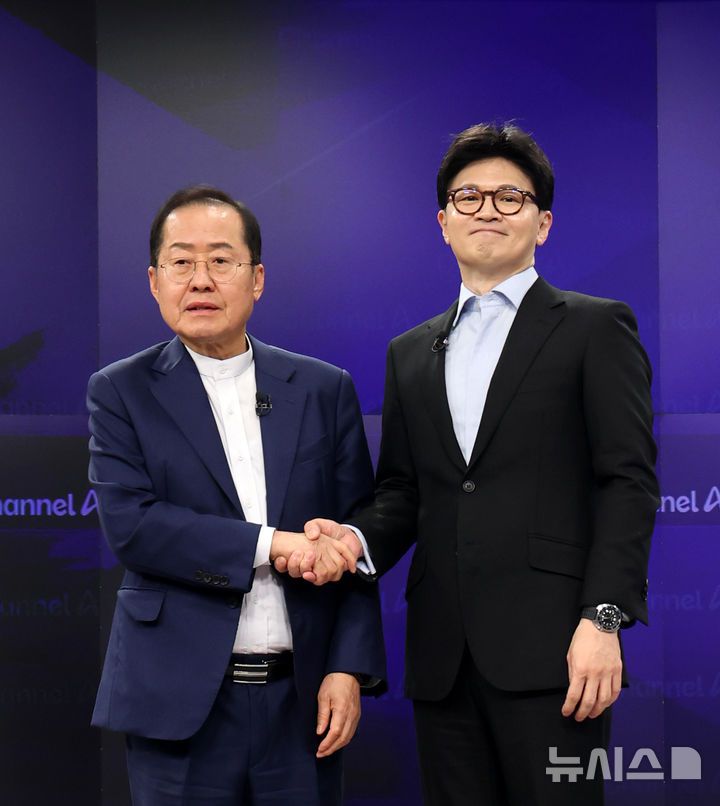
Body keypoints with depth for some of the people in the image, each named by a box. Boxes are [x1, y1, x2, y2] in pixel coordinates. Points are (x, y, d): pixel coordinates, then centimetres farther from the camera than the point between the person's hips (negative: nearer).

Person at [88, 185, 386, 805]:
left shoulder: (325, 390, 7)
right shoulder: (120, 393, 2)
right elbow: (130, 524, -11)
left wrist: (349, 669, -3)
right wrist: (271, 544, -16)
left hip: (304, 700, 2)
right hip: (181, 702, -2)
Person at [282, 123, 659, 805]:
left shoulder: (594, 327, 5)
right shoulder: (411, 352, 20)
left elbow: (627, 481, -3)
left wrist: (603, 619, -13)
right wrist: (358, 539, -3)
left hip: (545, 647, -4)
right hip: (443, 655, 5)